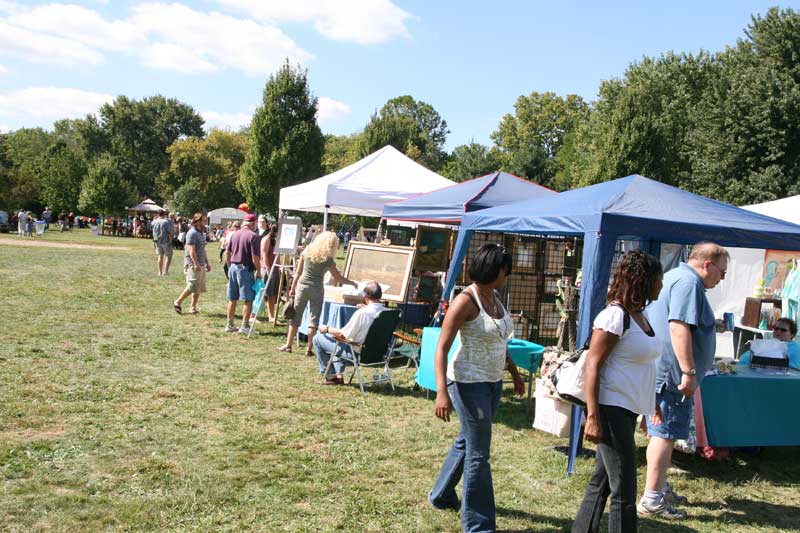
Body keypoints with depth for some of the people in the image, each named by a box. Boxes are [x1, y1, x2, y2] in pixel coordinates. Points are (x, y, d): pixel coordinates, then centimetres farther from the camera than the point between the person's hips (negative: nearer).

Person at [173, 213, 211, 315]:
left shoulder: (202, 233, 17)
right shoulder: (192, 233, -12)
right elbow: (191, 250, -19)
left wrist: (207, 263, 21)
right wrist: (196, 264, -24)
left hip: (201, 264, 9)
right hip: (192, 264, -9)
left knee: (199, 288, 9)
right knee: (192, 287, -11)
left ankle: (193, 307, 15)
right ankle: (178, 302, 4)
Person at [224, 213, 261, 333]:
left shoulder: (234, 234, 8)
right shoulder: (253, 236, -11)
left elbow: (227, 253, 12)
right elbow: (255, 257, -15)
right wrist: (259, 271, -6)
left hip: (232, 268, 7)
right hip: (245, 269, -7)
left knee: (232, 299, 13)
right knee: (248, 299, 2)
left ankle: (229, 325, 19)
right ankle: (244, 326, 1)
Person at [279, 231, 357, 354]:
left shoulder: (307, 251, 3)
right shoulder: (327, 259, -8)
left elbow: (298, 272, 5)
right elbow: (338, 278, -2)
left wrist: (293, 288, 12)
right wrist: (353, 283, 11)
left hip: (302, 286, 4)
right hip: (316, 289, -3)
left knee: (296, 316, 11)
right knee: (314, 319, 5)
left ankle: (288, 345, 14)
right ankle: (309, 349, 5)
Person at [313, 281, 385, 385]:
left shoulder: (362, 313, -26)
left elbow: (344, 334, -17)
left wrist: (327, 329, -1)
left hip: (357, 353, -8)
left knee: (318, 338, 6)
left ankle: (331, 375, 18)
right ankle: (339, 375, 29)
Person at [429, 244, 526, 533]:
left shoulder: (495, 298, 7)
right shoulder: (465, 301, -18)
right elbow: (442, 348, -22)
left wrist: (514, 373, 27)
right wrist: (442, 392, -31)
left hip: (493, 382, 9)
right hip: (469, 382, -9)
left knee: (467, 442, 22)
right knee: (478, 454, -1)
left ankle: (441, 495, 41)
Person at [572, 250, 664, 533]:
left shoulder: (639, 315, 11)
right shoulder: (614, 316, -17)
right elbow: (592, 366, -19)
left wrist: (652, 403, 22)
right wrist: (592, 417, -23)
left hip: (628, 409, 9)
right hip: (611, 408, -9)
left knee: (602, 481, 17)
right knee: (624, 491, -2)